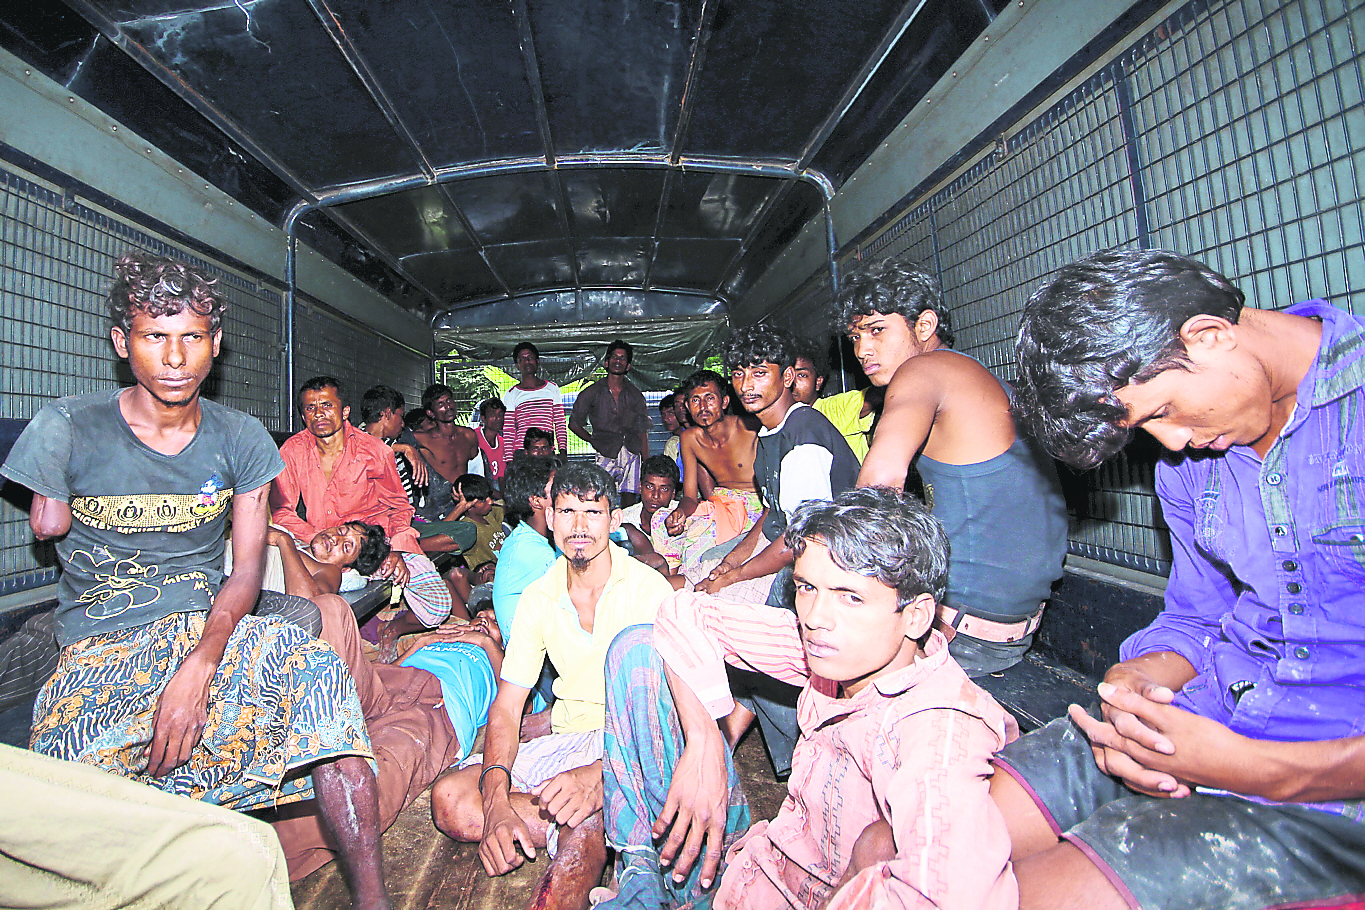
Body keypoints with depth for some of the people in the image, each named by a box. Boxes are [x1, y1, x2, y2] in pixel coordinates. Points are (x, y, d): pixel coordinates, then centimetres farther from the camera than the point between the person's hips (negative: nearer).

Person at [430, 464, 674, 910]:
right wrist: (495, 797, -16)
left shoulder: (649, 588, -12)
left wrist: (598, 774, -33)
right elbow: (506, 708, 2)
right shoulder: (538, 598, 3)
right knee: (450, 798, -16)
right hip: (567, 740, 8)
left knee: (580, 818, -40)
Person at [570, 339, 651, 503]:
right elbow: (574, 423, 15)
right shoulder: (592, 392, 8)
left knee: (630, 498, -2)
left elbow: (643, 433, 12)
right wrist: (593, 440, 4)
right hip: (606, 454, -2)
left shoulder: (635, 395, 13)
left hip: (632, 451, 2)